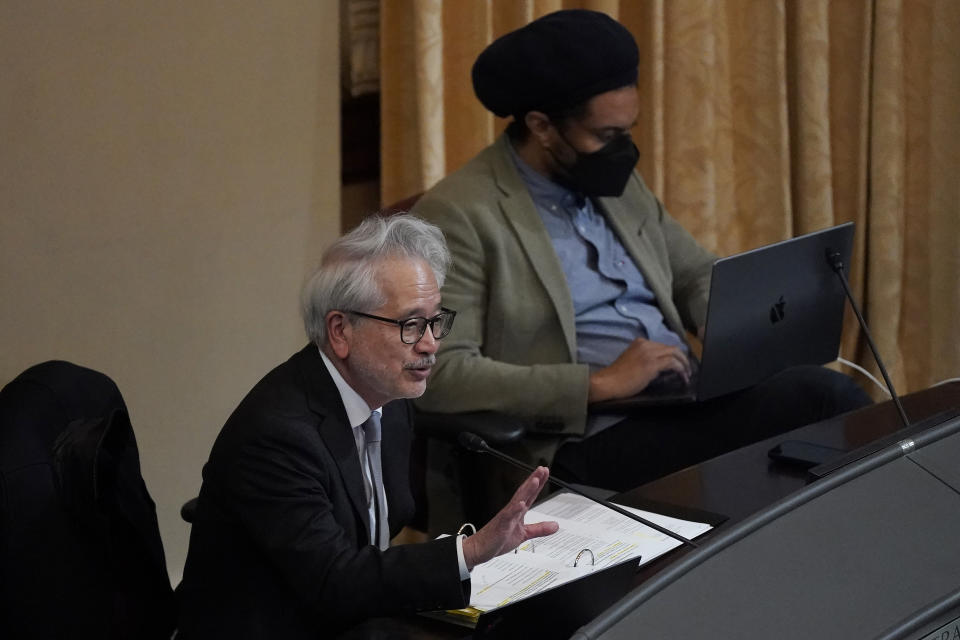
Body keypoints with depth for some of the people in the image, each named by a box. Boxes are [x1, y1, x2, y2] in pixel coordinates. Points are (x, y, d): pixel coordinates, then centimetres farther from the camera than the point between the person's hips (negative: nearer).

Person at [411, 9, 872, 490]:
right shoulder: (458, 216, -8)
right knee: (818, 396, -25)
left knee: (822, 392, -22)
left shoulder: (617, 184, 16)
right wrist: (600, 384, -20)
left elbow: (698, 274, 28)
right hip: (592, 440, -8)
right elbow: (441, 377, -16)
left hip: (689, 400, 8)